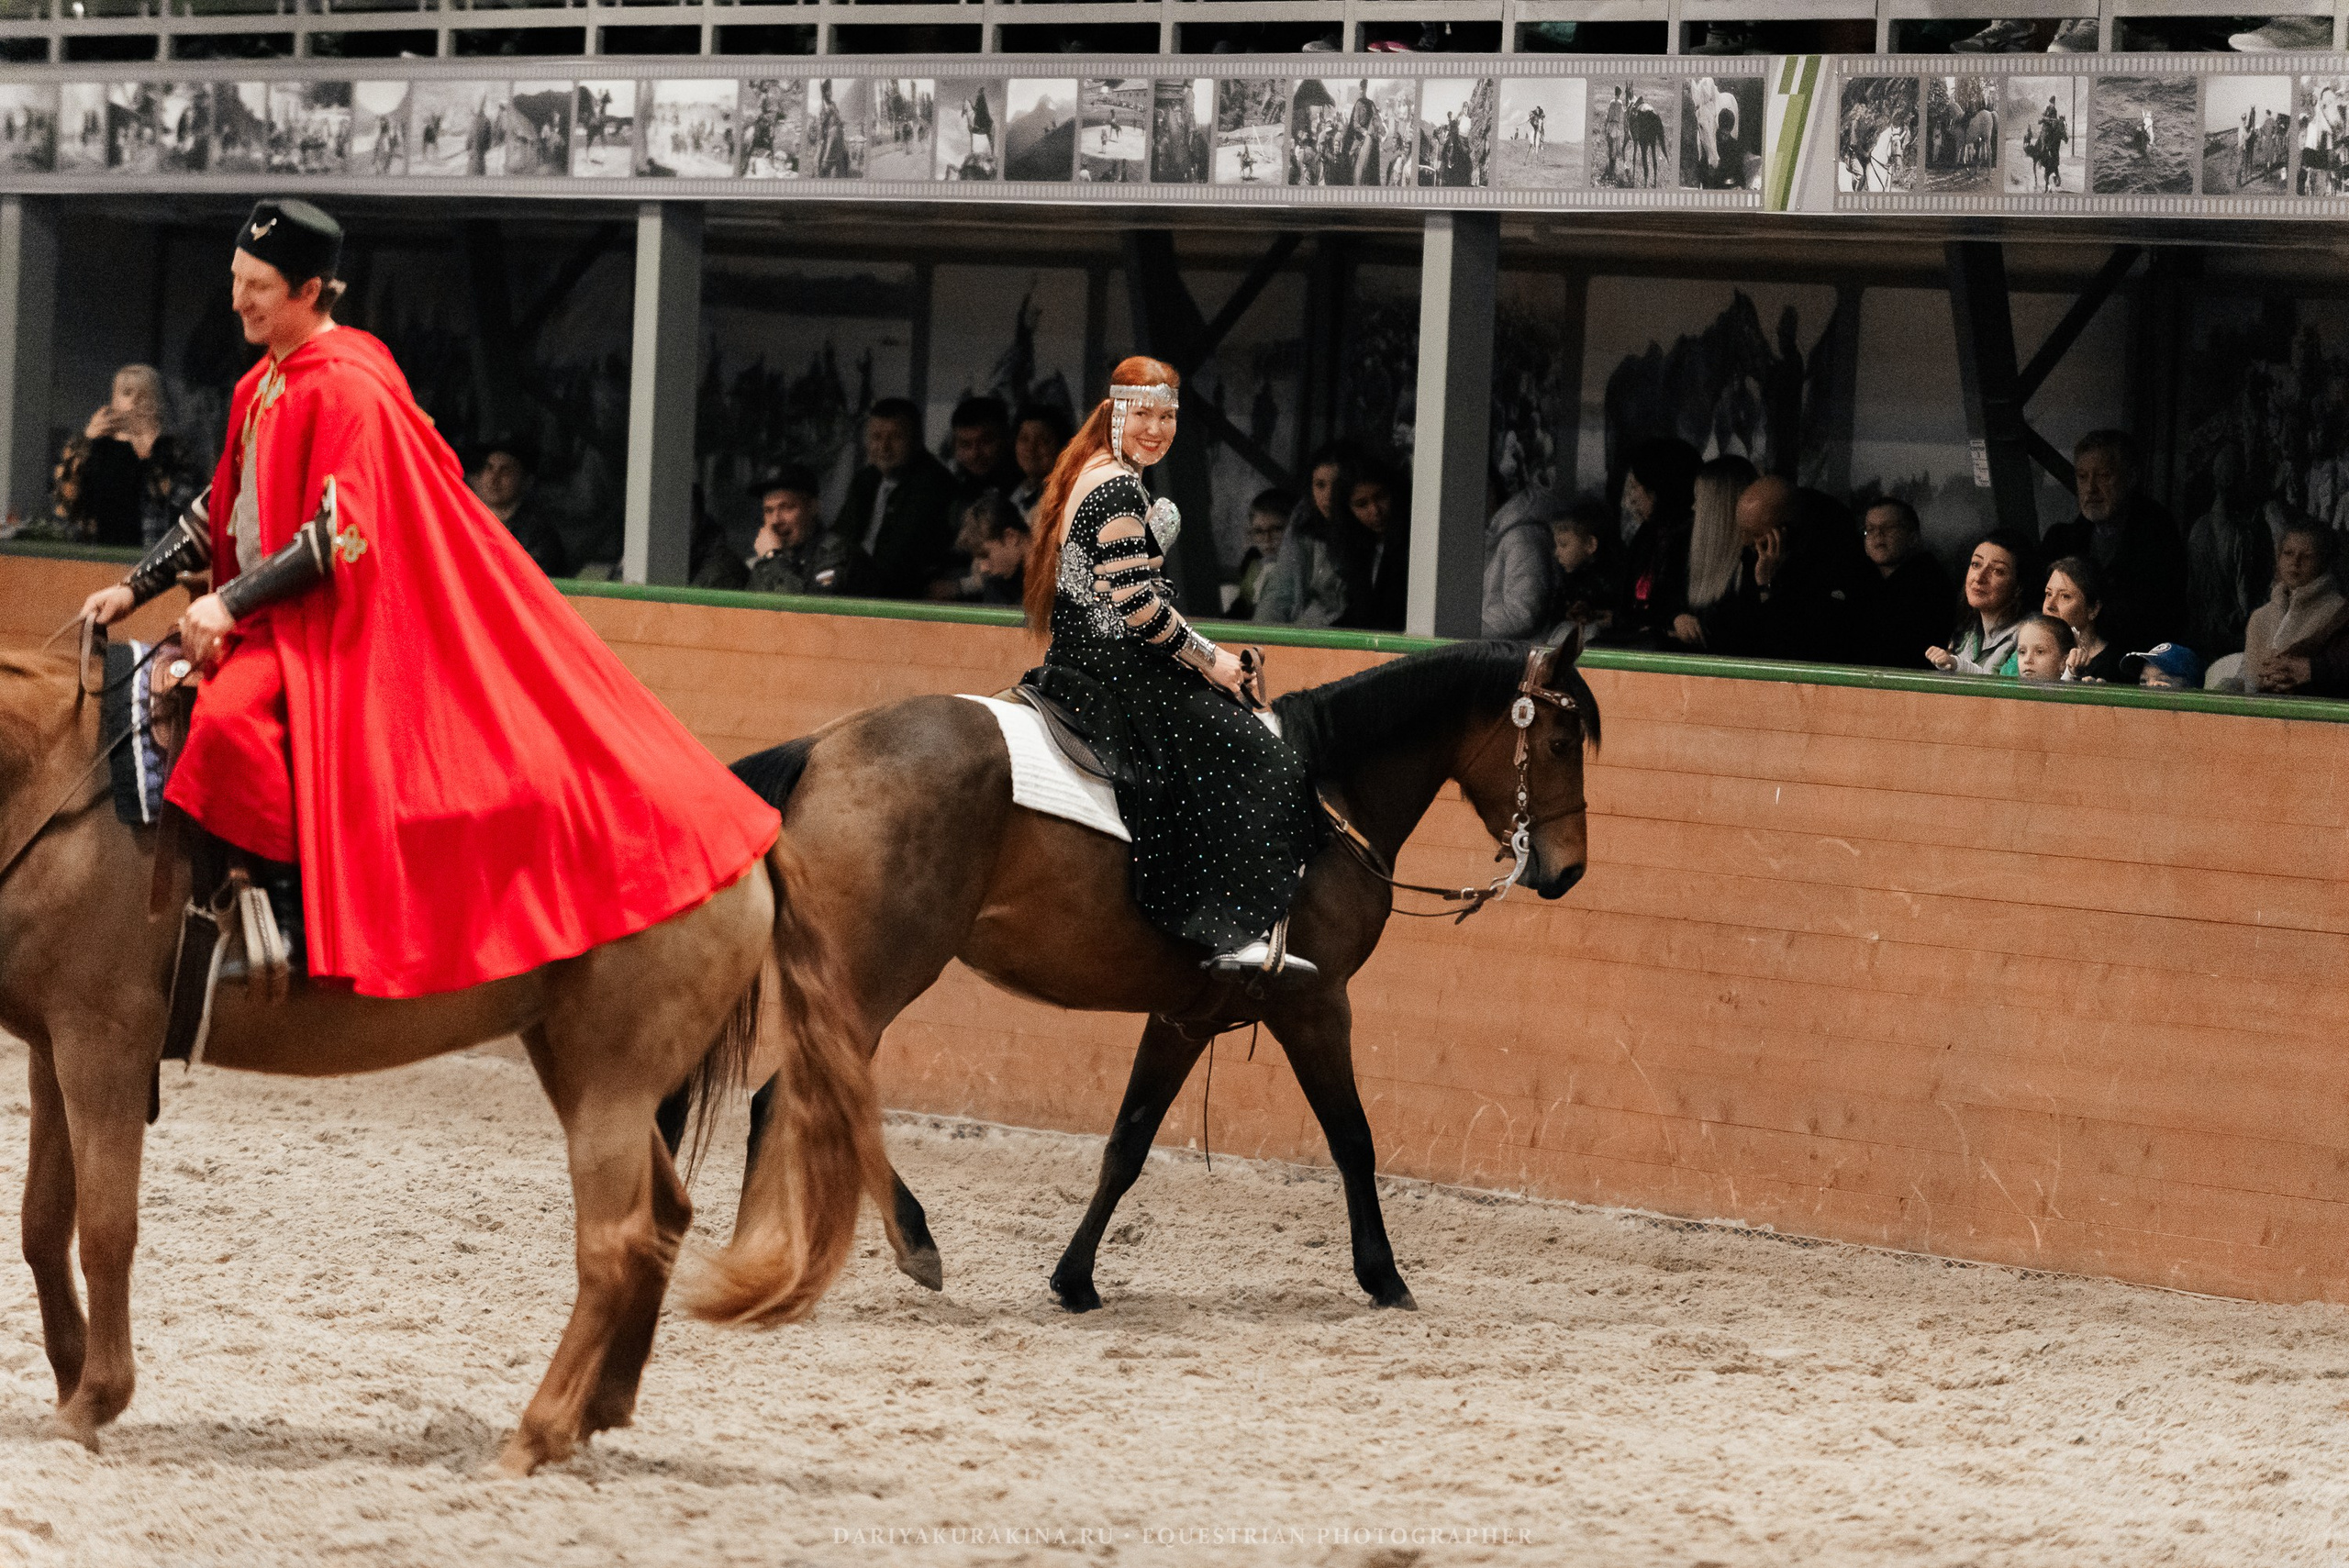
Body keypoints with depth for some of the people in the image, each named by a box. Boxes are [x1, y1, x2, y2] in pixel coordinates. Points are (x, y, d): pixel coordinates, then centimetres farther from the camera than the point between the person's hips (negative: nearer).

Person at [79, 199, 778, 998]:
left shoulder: (348, 388, -14)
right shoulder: (260, 388, 13)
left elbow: (341, 534, -21)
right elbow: (222, 512, 22)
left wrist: (232, 602, -24)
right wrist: (135, 588, 13)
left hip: (333, 620, -10)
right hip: (264, 616, 10)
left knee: (227, 716, -30)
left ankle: (305, 931, -23)